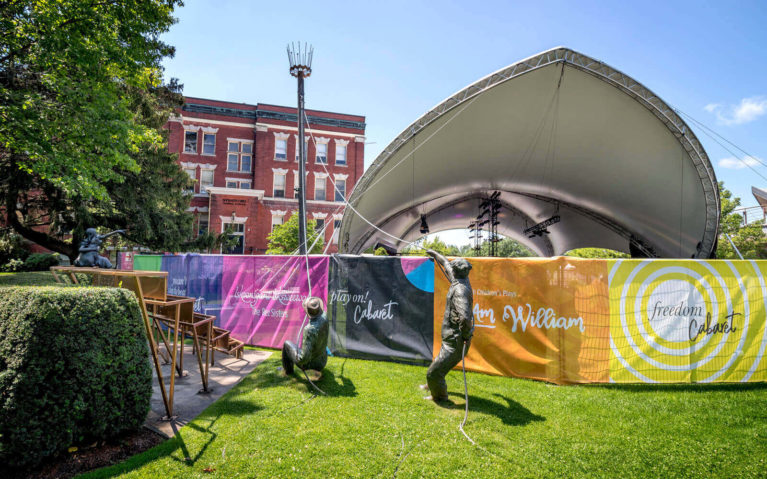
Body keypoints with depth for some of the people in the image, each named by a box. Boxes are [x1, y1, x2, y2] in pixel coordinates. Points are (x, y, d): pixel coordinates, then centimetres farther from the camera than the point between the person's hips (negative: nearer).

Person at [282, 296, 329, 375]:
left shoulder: (309, 330, -39)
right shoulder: (324, 319, -19)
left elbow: (304, 358, -37)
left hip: (308, 364, -5)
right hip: (322, 361, 5)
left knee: (287, 343, 20)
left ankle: (288, 369, 42)